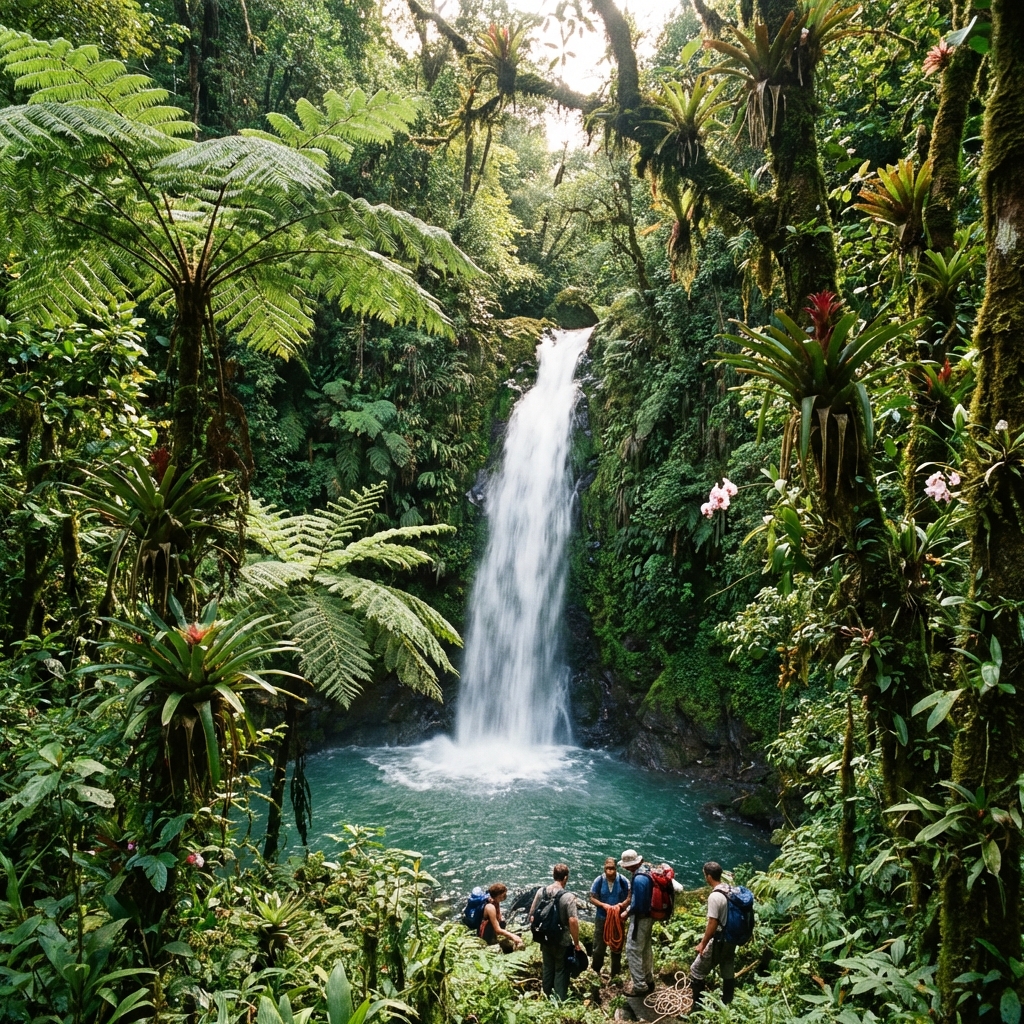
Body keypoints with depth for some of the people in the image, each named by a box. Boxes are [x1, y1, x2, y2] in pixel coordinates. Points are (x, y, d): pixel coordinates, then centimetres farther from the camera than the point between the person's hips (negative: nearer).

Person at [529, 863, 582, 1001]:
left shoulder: (541, 892, -5)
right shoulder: (568, 896, -21)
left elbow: (532, 915, 1)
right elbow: (573, 921, -25)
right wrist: (576, 942, -13)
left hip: (545, 939, 5)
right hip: (562, 942, -5)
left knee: (547, 968, 22)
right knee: (561, 970, 12)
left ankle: (547, 999, 36)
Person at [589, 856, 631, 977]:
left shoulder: (623, 881, -14)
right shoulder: (599, 880, -13)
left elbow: (629, 898, -8)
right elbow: (592, 898, -7)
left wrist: (621, 905, -26)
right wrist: (603, 905, -23)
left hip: (618, 918, 0)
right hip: (602, 918, 0)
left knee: (617, 946, 14)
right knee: (599, 946, 10)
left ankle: (615, 974, 32)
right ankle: (595, 971, 33)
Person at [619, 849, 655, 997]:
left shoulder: (639, 879, -30)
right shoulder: (647, 870, 0)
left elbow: (637, 905, -26)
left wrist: (626, 914, -10)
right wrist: (629, 908, 11)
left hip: (641, 918, -10)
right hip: (649, 915, 10)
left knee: (633, 950, 1)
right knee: (646, 948, 22)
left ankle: (640, 986, 8)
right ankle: (648, 980, 36)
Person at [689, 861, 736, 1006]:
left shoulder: (715, 896, -25)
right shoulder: (731, 891, 0)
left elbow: (713, 924, -24)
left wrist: (703, 943, -12)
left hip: (719, 941, -8)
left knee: (697, 971, 5)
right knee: (728, 973, 19)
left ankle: (698, 1006, 9)